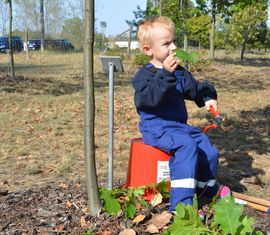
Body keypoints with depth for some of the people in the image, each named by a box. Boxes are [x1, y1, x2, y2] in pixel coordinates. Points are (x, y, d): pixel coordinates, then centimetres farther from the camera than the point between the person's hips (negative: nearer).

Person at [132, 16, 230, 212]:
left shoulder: (179, 72, 14)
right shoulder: (144, 75, -10)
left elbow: (194, 88, 23)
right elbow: (147, 98, -28)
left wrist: (207, 98, 2)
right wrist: (165, 74, -37)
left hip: (180, 125, 8)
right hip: (156, 127, -8)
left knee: (209, 150, -1)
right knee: (187, 146, -31)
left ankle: (208, 191, 26)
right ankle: (181, 204, -31)